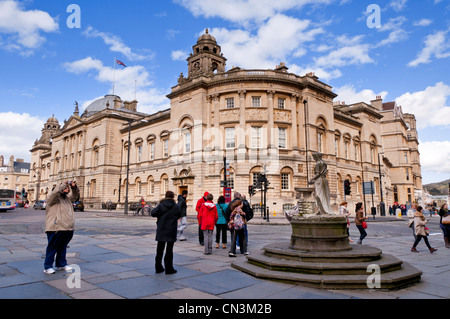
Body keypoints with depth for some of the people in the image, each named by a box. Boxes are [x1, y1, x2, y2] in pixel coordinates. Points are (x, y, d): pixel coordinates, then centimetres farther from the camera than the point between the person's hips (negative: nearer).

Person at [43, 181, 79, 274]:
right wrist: (64, 184, -22)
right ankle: (48, 267, 10)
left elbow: (75, 195, 24)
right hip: (56, 229, -8)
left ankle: (61, 264, 28)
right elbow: (55, 192, -26)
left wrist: (74, 187, 5)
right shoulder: (54, 198, -6)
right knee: (52, 248, 1)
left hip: (68, 229, 8)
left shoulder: (68, 198, 17)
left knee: (63, 247, 17)